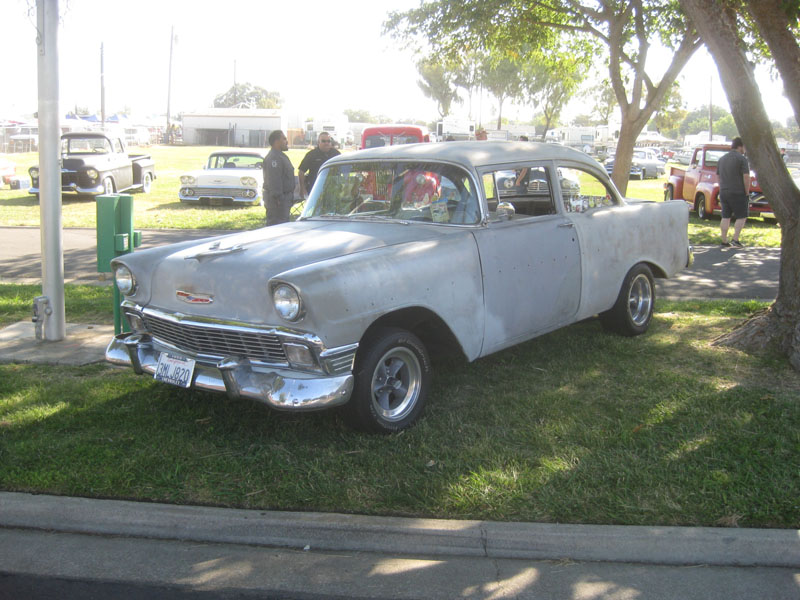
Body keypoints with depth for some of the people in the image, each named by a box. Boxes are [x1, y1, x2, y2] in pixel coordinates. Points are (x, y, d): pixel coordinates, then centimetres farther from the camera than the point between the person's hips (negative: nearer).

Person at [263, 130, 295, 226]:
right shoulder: (274, 158, -17)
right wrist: (278, 197, -26)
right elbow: (274, 180, -24)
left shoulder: (280, 156, 18)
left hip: (284, 197, 11)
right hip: (278, 199, -11)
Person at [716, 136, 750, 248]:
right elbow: (746, 177, -14)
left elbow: (719, 177, 18)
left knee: (725, 217, 8)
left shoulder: (722, 159, 13)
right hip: (738, 193, -6)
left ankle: (724, 241, 7)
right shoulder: (741, 159, -9)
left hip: (724, 192, 6)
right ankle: (735, 239, -7)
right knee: (741, 217, 3)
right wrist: (747, 192, -8)